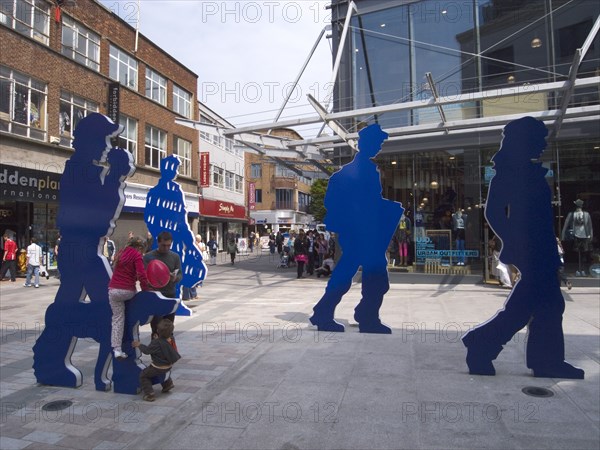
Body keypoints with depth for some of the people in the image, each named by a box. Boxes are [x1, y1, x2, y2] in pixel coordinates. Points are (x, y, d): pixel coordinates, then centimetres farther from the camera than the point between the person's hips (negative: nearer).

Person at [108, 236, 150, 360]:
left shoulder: (121, 253, 15)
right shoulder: (136, 255, -7)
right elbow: (141, 275, -15)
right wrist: (146, 290, -6)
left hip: (113, 290, 5)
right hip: (128, 291, -5)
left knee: (117, 318, 9)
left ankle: (117, 349, 6)